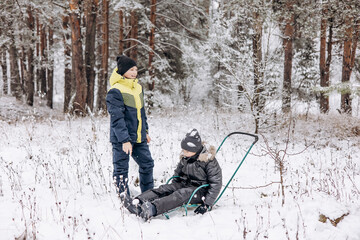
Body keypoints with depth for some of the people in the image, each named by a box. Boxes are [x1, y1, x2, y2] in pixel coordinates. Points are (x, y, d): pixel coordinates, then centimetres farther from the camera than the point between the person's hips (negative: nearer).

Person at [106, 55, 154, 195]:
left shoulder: (138, 87, 10)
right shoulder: (115, 92, -14)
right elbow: (117, 118, -18)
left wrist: (145, 131, 21)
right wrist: (125, 140, -22)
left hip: (138, 137, 8)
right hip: (121, 138, -8)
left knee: (147, 164, 14)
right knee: (121, 169, 3)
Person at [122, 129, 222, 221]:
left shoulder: (209, 161, -16)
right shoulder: (184, 157, 4)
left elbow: (216, 183, -17)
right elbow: (178, 173, 21)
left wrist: (207, 204, -24)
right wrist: (173, 188, 9)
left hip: (202, 191, -7)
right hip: (186, 185, 7)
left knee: (182, 194, -35)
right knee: (165, 189, -18)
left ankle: (152, 209, -56)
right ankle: (137, 202, -36)